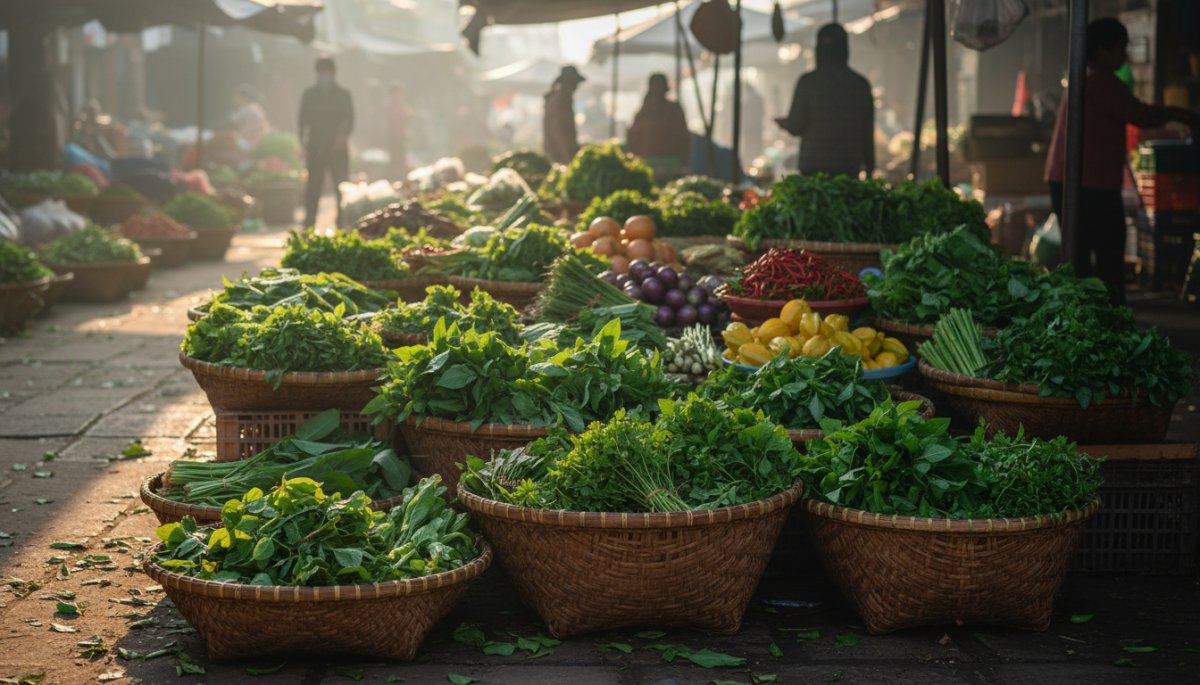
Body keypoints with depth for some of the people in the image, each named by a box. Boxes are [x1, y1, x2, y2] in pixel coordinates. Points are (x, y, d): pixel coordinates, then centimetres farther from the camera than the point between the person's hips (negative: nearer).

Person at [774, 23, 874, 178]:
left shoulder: (808, 82, -4)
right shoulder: (861, 84, 5)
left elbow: (796, 127, -4)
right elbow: (868, 132, 9)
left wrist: (783, 123, 19)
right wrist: (869, 167, 18)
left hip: (813, 166, -3)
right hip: (850, 167, 3)